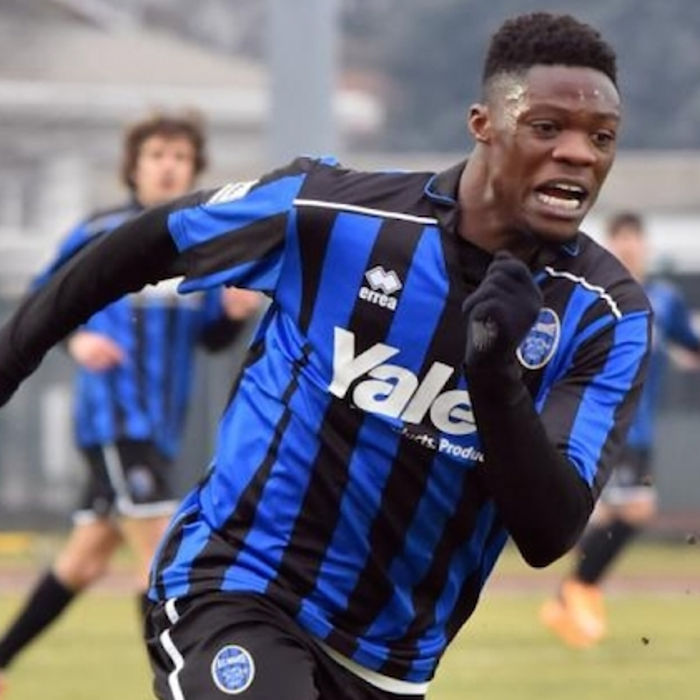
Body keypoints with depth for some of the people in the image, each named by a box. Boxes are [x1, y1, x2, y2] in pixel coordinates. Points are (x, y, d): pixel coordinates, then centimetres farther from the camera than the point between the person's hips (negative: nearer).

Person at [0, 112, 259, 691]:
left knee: (85, 560, 14)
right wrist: (74, 339, -17)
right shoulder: (104, 235, -5)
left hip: (159, 425, 7)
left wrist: (234, 312, -6)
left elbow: (210, 337, 16)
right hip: (115, 419, -7)